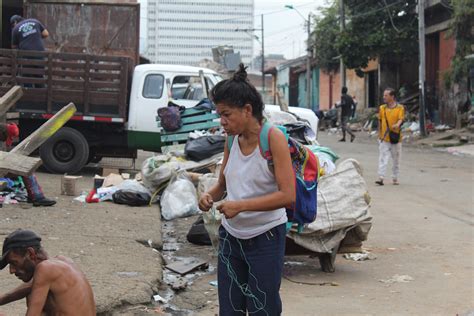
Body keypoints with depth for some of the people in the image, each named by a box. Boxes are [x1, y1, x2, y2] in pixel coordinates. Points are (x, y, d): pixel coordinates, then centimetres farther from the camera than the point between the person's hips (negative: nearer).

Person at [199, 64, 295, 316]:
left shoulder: (273, 138, -15)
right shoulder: (232, 140, 2)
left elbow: (288, 195, -22)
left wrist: (241, 205, -26)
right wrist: (210, 195, -8)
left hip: (265, 238, -6)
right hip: (231, 236, 6)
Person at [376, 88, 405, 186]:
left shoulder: (400, 108, -1)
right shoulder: (382, 108, 7)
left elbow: (401, 119, -14)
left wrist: (397, 125, -36)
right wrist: (379, 135, 16)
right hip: (384, 138, 1)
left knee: (396, 159, 9)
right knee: (383, 158, -8)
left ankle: (395, 178, 20)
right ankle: (381, 178, -13)